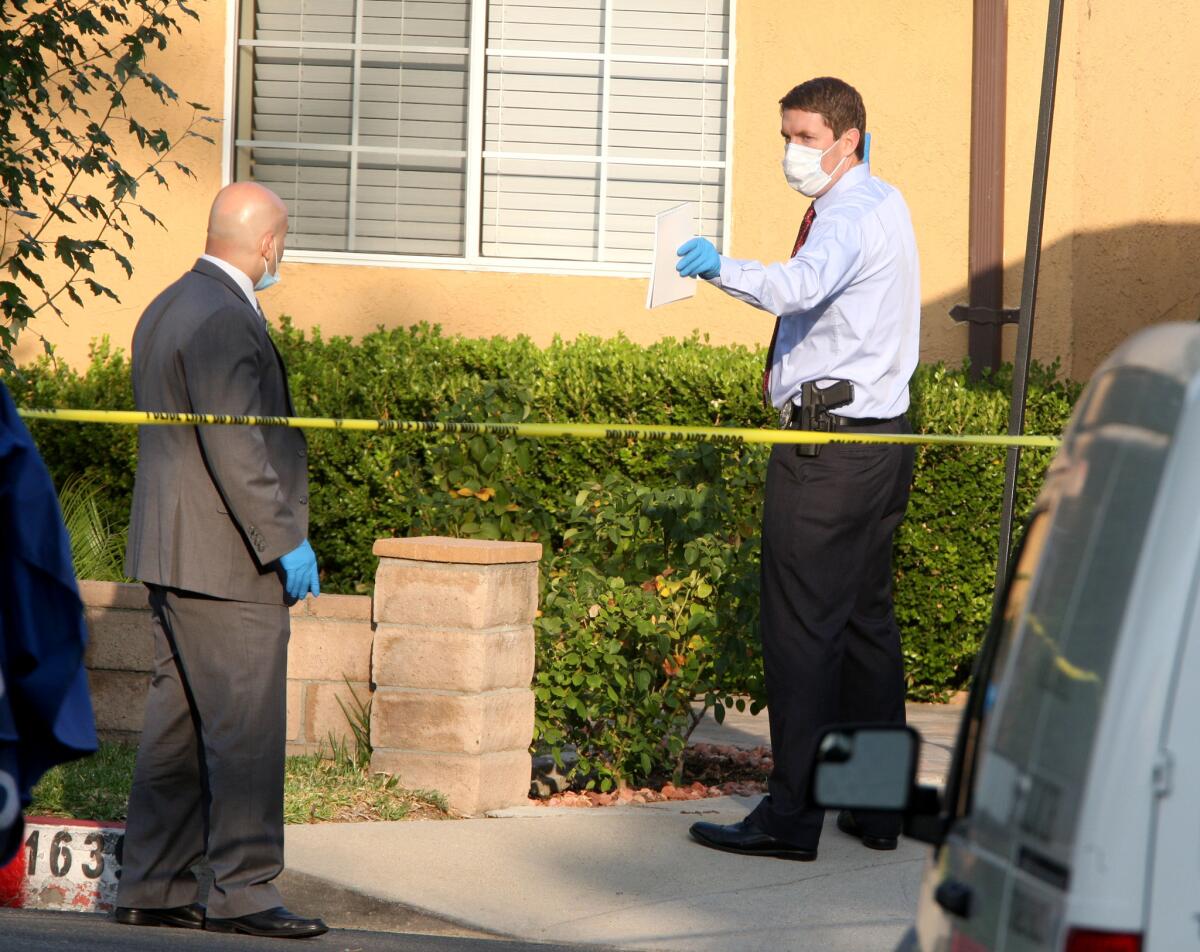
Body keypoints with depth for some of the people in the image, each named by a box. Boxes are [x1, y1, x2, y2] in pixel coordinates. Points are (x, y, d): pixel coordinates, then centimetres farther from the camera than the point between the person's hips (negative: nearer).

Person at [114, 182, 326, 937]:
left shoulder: (167, 308, 16)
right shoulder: (224, 321, -17)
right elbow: (236, 448, -22)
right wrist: (285, 542, -18)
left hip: (174, 559, 10)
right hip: (227, 561, -10)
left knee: (179, 724, 12)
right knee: (246, 726, -7)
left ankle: (153, 886, 15)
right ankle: (244, 889, -6)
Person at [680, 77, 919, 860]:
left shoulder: (847, 218, -15)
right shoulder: (885, 203, 18)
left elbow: (799, 286, -36)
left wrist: (723, 268, -46)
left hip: (827, 438, -11)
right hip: (883, 433, 11)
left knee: (803, 626, -9)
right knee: (868, 620, 13)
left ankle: (793, 817, -10)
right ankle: (878, 808, 16)